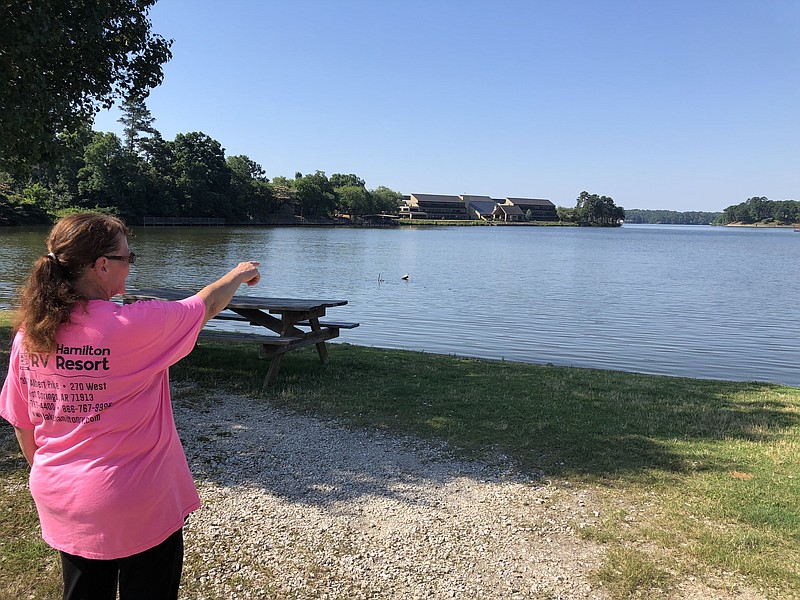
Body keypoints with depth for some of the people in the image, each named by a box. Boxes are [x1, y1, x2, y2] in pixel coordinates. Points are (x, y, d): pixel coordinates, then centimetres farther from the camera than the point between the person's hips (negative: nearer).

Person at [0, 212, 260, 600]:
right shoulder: (133, 325, -24)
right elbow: (206, 304, -7)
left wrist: (47, 476, 20)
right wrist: (239, 274, 12)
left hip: (61, 502, 6)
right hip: (138, 508, -6)